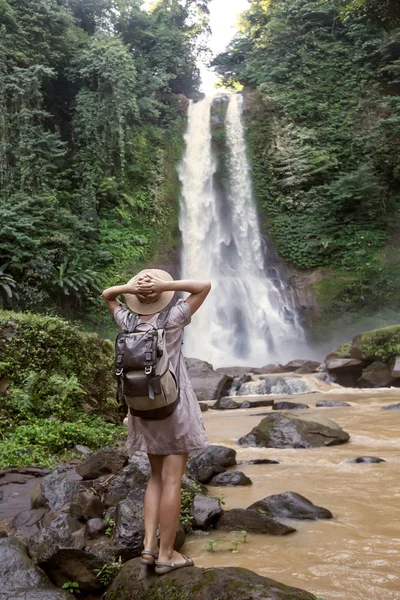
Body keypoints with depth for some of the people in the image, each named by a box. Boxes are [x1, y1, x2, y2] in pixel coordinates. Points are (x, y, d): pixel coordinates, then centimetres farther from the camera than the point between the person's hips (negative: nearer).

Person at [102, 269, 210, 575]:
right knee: (172, 480, 2)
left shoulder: (128, 322, -2)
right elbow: (205, 286, -8)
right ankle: (166, 554, 9)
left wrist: (129, 287, -4)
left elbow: (107, 294, 16)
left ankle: (149, 546, 12)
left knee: (157, 476, 17)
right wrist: (166, 285, -15)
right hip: (175, 405, -5)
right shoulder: (172, 320, -13)